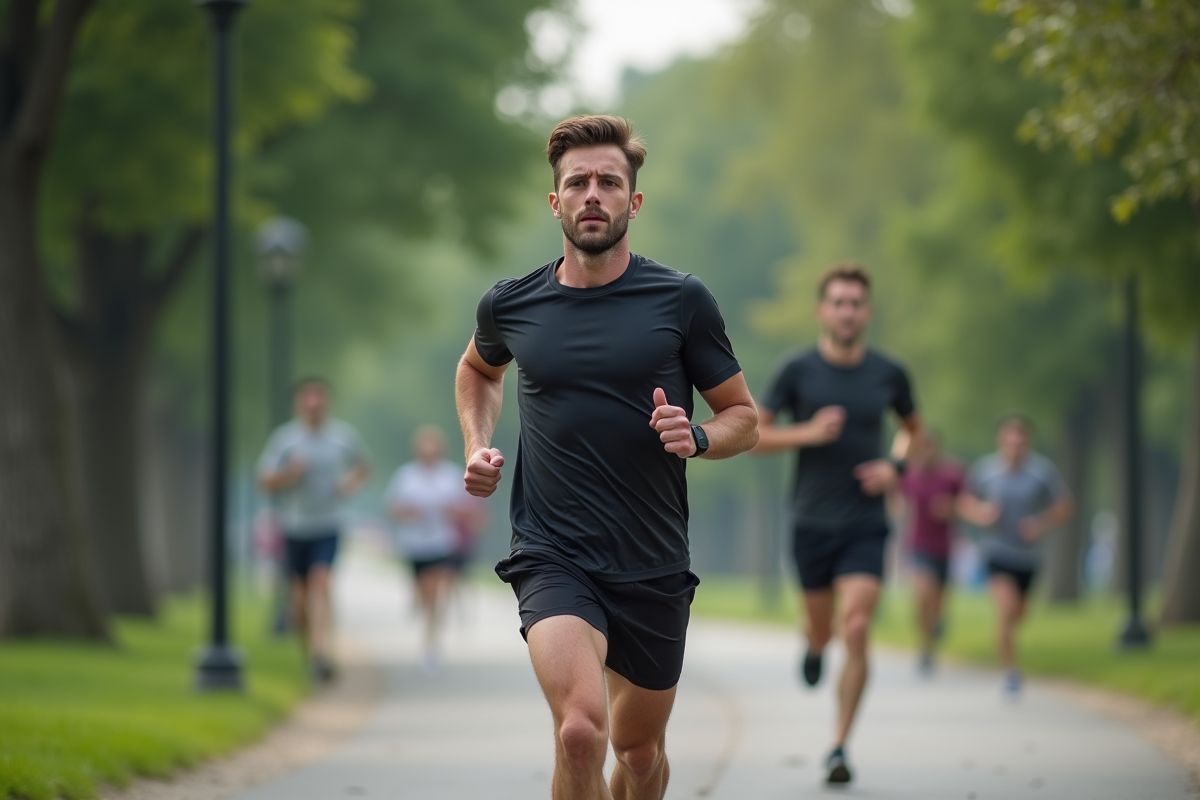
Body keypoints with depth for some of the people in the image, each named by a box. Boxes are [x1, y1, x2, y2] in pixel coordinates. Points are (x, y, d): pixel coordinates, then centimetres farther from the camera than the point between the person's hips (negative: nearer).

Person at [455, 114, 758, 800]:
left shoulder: (681, 300, -2)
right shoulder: (509, 306, 2)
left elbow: (744, 417, 6)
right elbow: (478, 369, 27)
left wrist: (696, 437, -15)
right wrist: (478, 446, 10)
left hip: (654, 565, 2)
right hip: (552, 557, -1)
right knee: (580, 730, -26)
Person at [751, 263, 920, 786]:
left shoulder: (888, 374, 2)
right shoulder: (798, 371, -4)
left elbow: (915, 431, 19)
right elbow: (753, 436, -2)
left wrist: (894, 467, -1)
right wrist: (808, 433, -17)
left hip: (866, 526, 0)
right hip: (812, 522, 0)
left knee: (856, 631, -14)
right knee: (823, 633, 11)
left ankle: (839, 748, -8)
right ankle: (813, 644, 51)